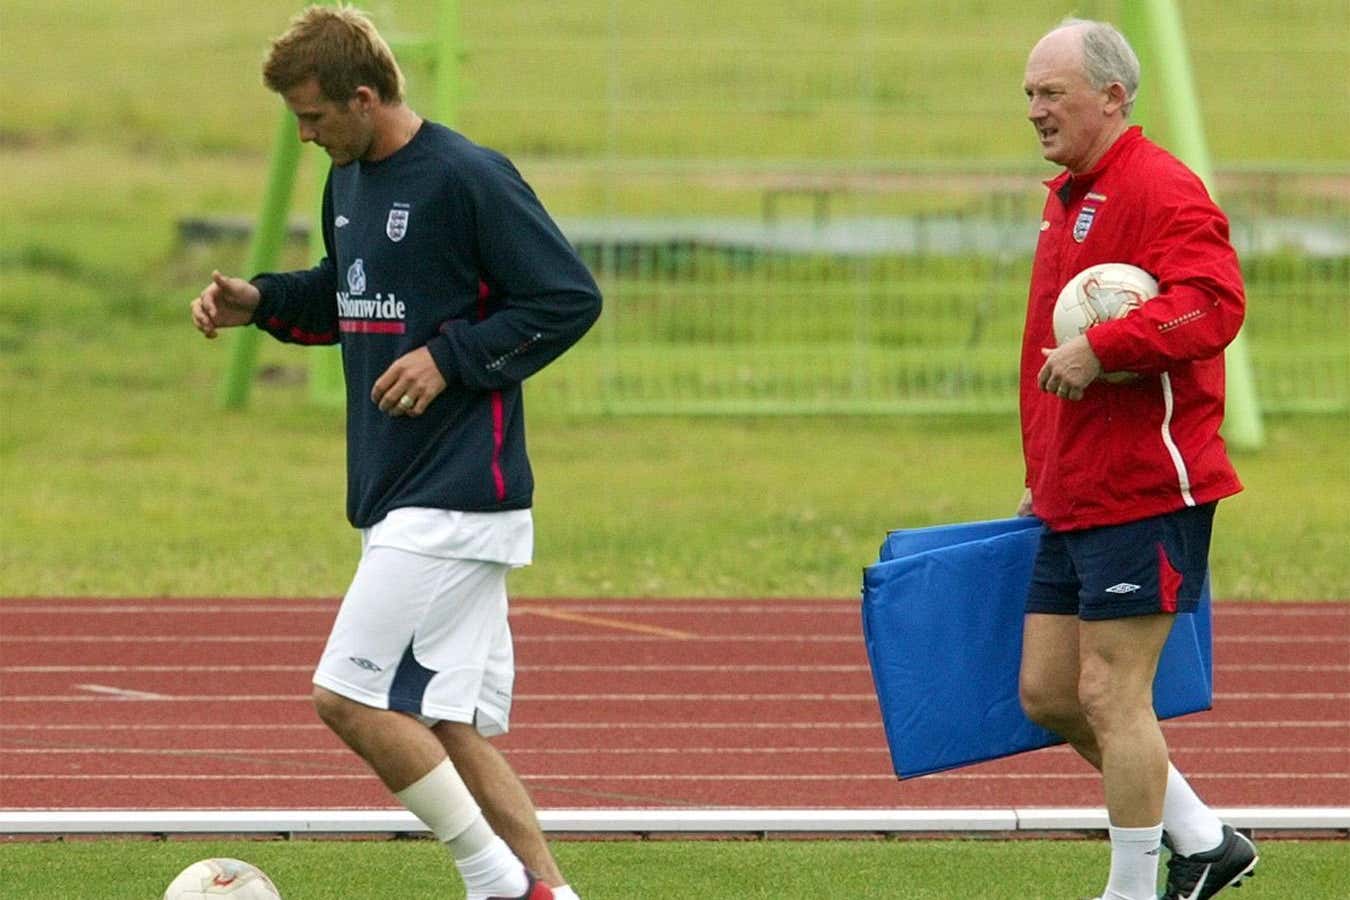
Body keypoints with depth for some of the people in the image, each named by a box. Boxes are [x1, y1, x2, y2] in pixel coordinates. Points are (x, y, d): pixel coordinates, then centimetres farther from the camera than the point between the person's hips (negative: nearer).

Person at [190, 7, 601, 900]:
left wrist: (452, 357, -17)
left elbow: (570, 298, -13)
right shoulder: (349, 182, 13)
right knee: (453, 725, 6)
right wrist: (261, 300, 11)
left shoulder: (468, 179, -14)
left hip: (454, 500, -9)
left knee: (348, 696, -13)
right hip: (402, 493, 9)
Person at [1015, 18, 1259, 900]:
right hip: (1074, 499, 10)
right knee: (1047, 692, 10)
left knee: (1110, 695, -7)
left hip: (1144, 494, -10)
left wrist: (1101, 348, -33)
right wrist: (1042, 478, 27)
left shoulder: (1160, 191, -13)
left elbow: (1214, 304, -29)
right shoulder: (1067, 200, 18)